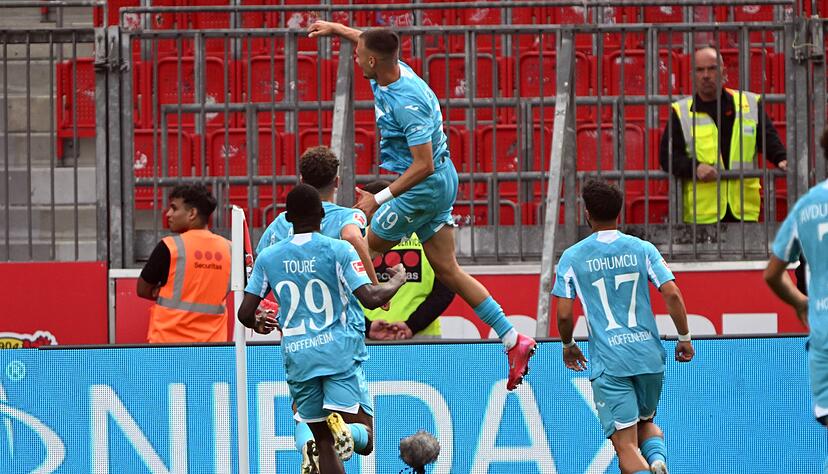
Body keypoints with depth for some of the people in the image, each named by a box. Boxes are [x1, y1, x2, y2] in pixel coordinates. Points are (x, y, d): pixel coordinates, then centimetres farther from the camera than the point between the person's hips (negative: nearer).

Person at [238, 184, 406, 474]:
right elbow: (370, 298, -12)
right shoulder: (338, 250, -4)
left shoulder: (268, 258, 6)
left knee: (324, 441, 12)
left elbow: (245, 313, 7)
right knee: (364, 438, -4)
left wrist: (257, 324, 31)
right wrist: (397, 281, 8)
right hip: (340, 352, -3)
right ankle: (344, 429, -37)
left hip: (297, 357, 3)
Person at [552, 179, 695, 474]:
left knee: (626, 444, -2)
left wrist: (568, 345, 18)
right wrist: (685, 338, 7)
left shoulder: (572, 257, -1)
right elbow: (672, 295, -6)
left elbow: (564, 315, -2)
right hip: (649, 355, 3)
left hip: (608, 362, -3)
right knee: (646, 423, 25)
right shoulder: (642, 249, 2)